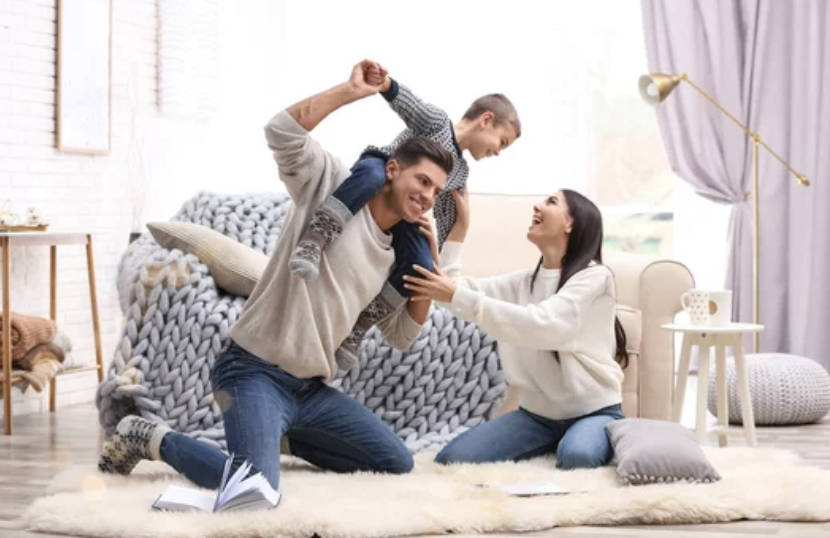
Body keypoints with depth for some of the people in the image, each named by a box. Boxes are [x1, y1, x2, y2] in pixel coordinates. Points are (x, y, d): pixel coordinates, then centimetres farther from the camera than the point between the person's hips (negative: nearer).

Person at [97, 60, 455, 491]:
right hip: (255, 372, -8)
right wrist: (352, 90, -21)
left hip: (311, 388, 8)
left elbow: (401, 337, 17)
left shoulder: (394, 255, 14)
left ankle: (277, 434, 21)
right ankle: (149, 439, -2)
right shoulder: (332, 185, -5)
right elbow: (282, 131, -22)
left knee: (398, 465, 9)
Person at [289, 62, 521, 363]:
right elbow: (411, 106, -20)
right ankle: (314, 241, -53)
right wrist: (386, 84, -42)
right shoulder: (437, 122, 0)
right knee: (372, 171, -43)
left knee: (421, 267, -20)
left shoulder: (460, 173, 20)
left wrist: (436, 260, 13)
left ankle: (362, 322, -12)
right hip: (369, 196, -6)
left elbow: (445, 222, 22)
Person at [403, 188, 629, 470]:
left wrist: (458, 297, -29)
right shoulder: (524, 281, 11)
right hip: (538, 413, 6)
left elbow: (541, 326, -26)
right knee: (451, 458, -12)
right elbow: (451, 287, 1)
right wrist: (459, 227, 0)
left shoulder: (594, 277, -10)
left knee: (576, 456, -39)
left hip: (594, 411, -6)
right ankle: (552, 445, 9)